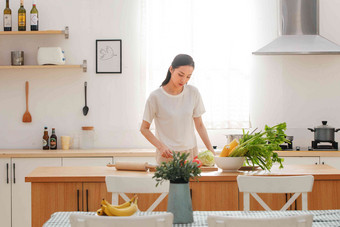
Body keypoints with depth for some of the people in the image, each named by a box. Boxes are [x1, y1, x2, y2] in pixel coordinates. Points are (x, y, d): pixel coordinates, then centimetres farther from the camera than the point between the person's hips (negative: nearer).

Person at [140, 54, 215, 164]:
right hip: (167, 155, -3)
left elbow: (199, 125, 8)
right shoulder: (155, 97, -8)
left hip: (191, 151, 3)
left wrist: (211, 150, -1)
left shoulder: (193, 93, 1)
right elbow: (144, 128, -2)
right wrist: (161, 146, -16)